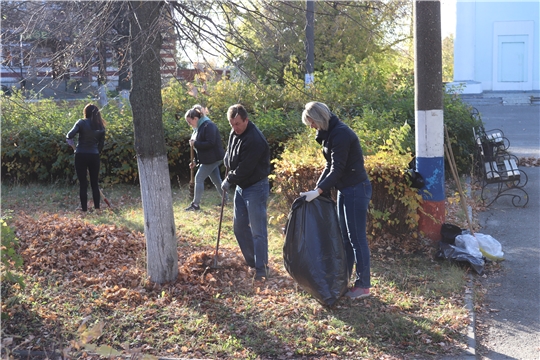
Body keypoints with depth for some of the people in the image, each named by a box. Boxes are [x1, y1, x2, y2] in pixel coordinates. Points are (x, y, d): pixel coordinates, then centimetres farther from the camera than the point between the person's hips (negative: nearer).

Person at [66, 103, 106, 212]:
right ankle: (97, 207, 12)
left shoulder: (81, 123, -7)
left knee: (83, 183, 3)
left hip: (81, 155, -3)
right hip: (94, 156, 3)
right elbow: (101, 143, 8)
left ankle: (84, 208, 5)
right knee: (94, 183, 12)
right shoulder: (101, 126, 6)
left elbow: (70, 136, -16)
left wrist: (73, 146, 2)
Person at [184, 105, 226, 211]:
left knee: (199, 178, -8)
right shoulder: (199, 127, 11)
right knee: (216, 179, 16)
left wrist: (195, 143, -23)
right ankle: (225, 199, 28)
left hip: (213, 158, -10)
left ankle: (196, 204, -2)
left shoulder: (208, 126, -19)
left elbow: (210, 143, -27)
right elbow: (200, 145, 17)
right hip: (208, 159, 10)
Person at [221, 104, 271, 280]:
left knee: (257, 230, -7)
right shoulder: (234, 133, 5)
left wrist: (229, 180, -10)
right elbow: (229, 158, 19)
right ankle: (251, 262, 26)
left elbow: (245, 168, -24)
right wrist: (230, 178, 3)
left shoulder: (255, 140, -25)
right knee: (239, 226, 14)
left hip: (255, 188, -9)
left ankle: (261, 269, -1)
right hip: (240, 186, 10)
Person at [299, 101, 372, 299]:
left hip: (357, 189, -10)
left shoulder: (340, 134, -19)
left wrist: (318, 191, -25)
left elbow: (337, 169, -23)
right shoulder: (329, 133, 11)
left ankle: (363, 285, 5)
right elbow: (330, 166, 15)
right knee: (344, 237, 14)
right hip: (345, 190, 10)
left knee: (357, 238, -4)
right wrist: (316, 187, 7)